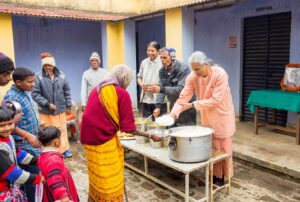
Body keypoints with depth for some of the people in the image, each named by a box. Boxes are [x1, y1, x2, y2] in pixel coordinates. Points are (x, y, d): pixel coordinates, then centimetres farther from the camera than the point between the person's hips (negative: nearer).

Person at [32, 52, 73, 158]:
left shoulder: (61, 76, -5)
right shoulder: (39, 77, -14)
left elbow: (67, 91, 6)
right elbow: (35, 94, -13)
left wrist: (68, 105, 8)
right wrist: (47, 104, -17)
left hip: (60, 109, 3)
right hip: (46, 111, -2)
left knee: (62, 129, 13)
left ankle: (64, 148, 28)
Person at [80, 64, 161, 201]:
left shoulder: (96, 90, 9)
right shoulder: (122, 93, -11)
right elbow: (128, 127, -12)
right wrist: (149, 135, -1)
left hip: (89, 140, 7)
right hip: (105, 143, -7)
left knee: (96, 178, 22)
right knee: (110, 182, 8)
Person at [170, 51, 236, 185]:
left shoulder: (220, 74, -26)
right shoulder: (193, 76, -12)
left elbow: (215, 100, -29)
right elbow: (183, 97, -15)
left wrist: (193, 105, -30)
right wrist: (174, 113, -28)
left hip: (222, 116, -4)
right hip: (206, 117, 5)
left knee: (223, 149, 7)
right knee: (210, 148, 13)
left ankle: (224, 177, 24)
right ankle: (214, 175, 30)